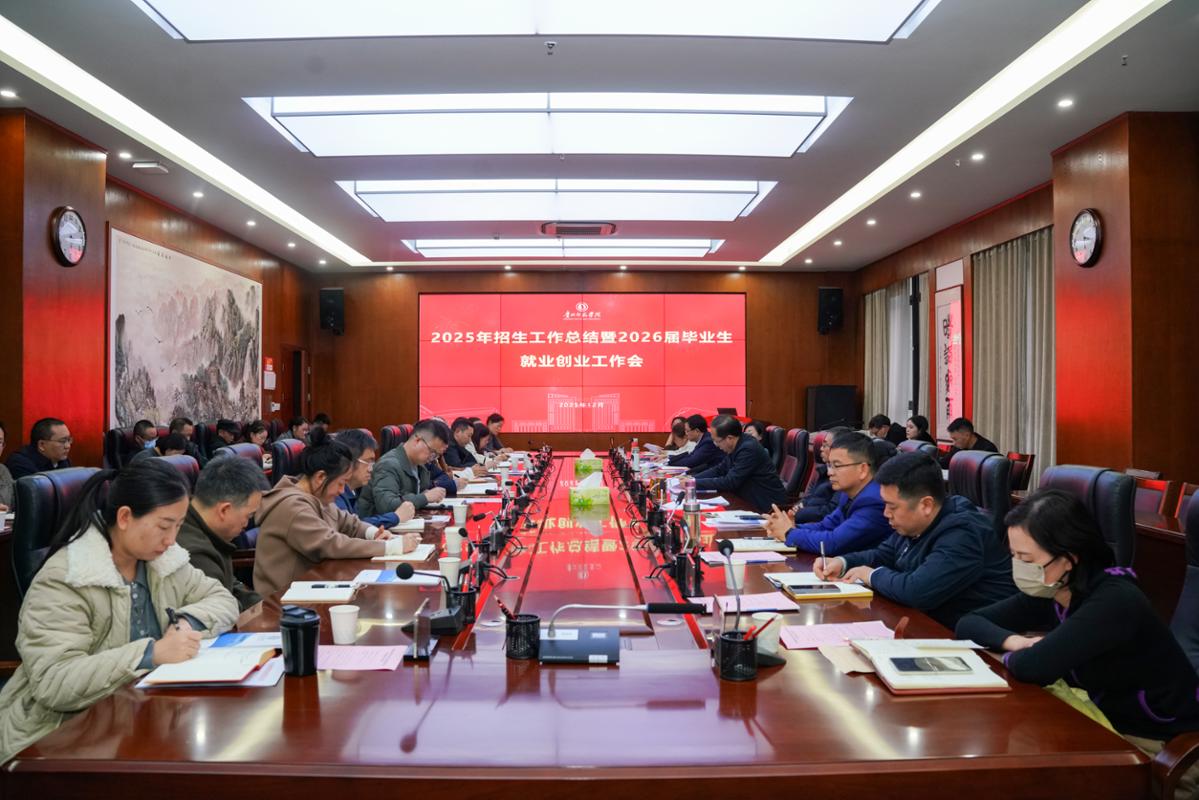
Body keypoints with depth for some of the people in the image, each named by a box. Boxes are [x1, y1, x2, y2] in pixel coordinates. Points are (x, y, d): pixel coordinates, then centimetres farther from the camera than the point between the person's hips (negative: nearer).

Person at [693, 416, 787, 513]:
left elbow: (730, 482, -23)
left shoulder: (749, 449, -23)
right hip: (750, 501, 8)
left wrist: (695, 483, -19)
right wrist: (692, 479, -1)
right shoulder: (736, 446, 1)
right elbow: (719, 470, 11)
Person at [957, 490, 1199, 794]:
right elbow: (968, 623, 1)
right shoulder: (1047, 593, -5)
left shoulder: (1116, 601, -27)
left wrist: (1008, 656, -13)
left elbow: (1034, 667, -36)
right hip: (1108, 728, 7)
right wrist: (1014, 641, -18)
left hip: (1165, 748, -7)